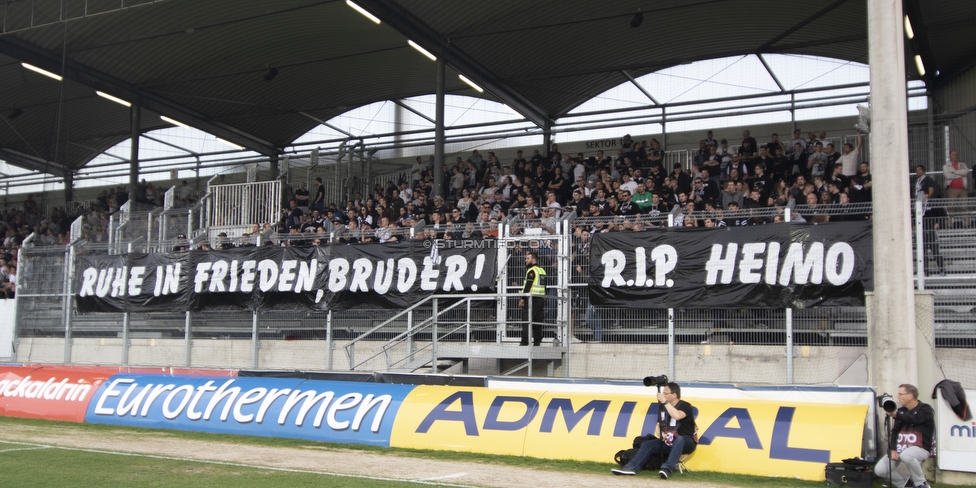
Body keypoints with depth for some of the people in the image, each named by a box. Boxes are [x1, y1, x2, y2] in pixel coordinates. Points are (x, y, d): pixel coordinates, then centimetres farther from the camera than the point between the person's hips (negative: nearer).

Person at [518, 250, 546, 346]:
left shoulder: (532, 270, -9)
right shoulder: (542, 270, 18)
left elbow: (528, 285, -15)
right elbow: (545, 285, 20)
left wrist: (523, 298, -15)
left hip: (532, 299, -9)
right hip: (541, 299, 9)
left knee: (526, 322, -8)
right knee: (538, 322, 9)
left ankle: (525, 341, -12)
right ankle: (537, 341, 8)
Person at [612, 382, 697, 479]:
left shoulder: (685, 406, -12)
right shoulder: (663, 407, 7)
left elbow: (677, 416, -35)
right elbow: (658, 426, 12)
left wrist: (664, 401, -29)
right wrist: (661, 434, -10)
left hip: (686, 442, -6)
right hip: (670, 442, 6)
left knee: (679, 439, -39)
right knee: (647, 445, -11)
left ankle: (667, 469, -47)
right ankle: (631, 467, -23)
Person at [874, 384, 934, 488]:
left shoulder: (926, 409, -4)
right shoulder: (901, 411, 13)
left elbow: (914, 419, -24)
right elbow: (894, 431, 5)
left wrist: (896, 415, -38)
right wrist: (892, 449, -10)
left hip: (919, 448, -6)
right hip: (900, 448, 6)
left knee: (905, 455, -41)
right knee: (879, 470, -12)